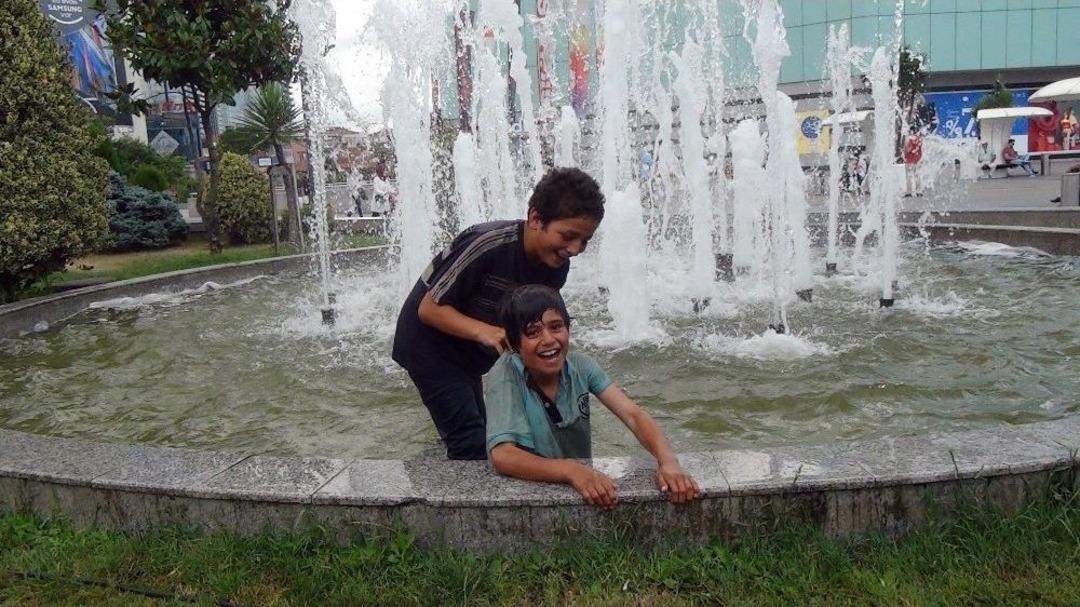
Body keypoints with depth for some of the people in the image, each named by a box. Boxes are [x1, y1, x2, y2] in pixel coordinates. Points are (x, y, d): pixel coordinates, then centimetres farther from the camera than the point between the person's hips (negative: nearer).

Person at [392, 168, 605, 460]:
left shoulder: (556, 265, -12)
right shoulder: (486, 245, -33)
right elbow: (429, 308, -26)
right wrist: (484, 331, -41)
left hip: (468, 350, 8)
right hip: (429, 340, -7)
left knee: (472, 437, 19)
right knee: (471, 445, -14)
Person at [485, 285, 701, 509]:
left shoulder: (581, 366, -7)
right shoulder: (505, 377, -18)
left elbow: (633, 414, -12)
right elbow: (501, 456, -28)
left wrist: (668, 461, -30)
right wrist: (573, 471, -41)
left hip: (585, 490, 3)